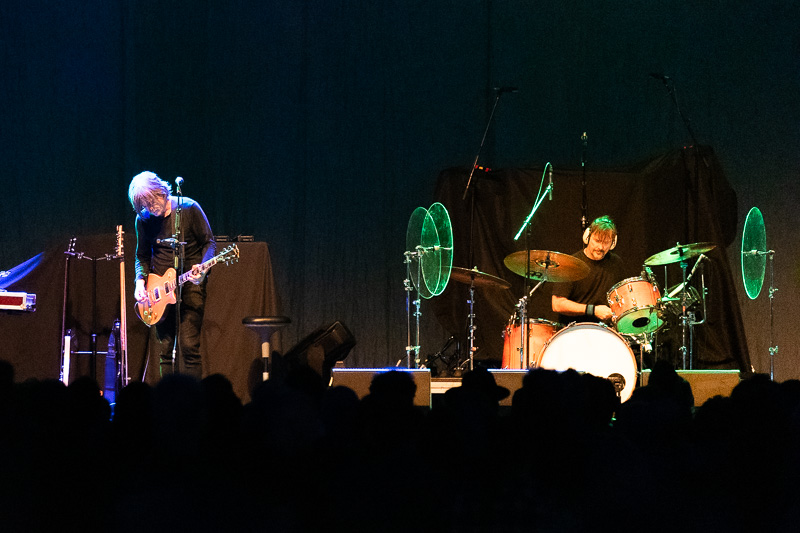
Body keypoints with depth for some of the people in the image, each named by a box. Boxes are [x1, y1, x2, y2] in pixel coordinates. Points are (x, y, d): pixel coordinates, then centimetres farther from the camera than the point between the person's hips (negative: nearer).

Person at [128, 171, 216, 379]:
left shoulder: (189, 208, -8)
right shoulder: (144, 219, 3)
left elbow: (209, 242, -2)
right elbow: (142, 255, 14)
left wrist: (202, 268, -20)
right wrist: (140, 280, -4)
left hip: (190, 284, -4)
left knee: (189, 345, -11)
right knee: (165, 349, 4)